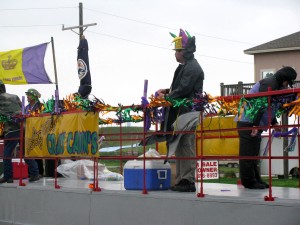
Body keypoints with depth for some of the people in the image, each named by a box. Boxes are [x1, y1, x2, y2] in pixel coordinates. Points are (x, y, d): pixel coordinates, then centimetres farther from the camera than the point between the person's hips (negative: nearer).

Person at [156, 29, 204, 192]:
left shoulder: (192, 67, -11)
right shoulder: (185, 67, 20)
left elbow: (183, 90, -19)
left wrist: (166, 98, -9)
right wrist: (167, 91, 10)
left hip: (188, 112, -10)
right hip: (181, 112, 11)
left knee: (186, 147, -11)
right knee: (180, 147, 11)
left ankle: (188, 181, -10)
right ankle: (181, 181, 15)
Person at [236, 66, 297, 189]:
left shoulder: (274, 85, 19)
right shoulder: (270, 84, -13)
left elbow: (268, 107, 25)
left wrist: (274, 123, 15)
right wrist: (255, 126, -24)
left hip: (253, 123, 11)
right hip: (248, 122, -11)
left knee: (253, 153, 13)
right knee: (248, 153, -8)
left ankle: (255, 180, 18)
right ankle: (249, 181, -6)